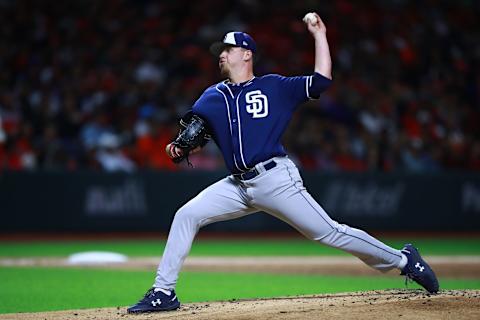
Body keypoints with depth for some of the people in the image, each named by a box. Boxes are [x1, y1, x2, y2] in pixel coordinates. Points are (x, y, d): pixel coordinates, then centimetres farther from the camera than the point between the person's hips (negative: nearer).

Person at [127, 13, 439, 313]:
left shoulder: (274, 87, 5)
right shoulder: (212, 97, 17)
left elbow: (322, 80, -1)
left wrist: (319, 34, 0)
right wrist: (179, 148, -9)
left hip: (276, 179, -5)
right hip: (238, 185, 5)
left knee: (330, 232, -7)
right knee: (186, 216, -8)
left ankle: (403, 260, 7)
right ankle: (164, 293, -3)